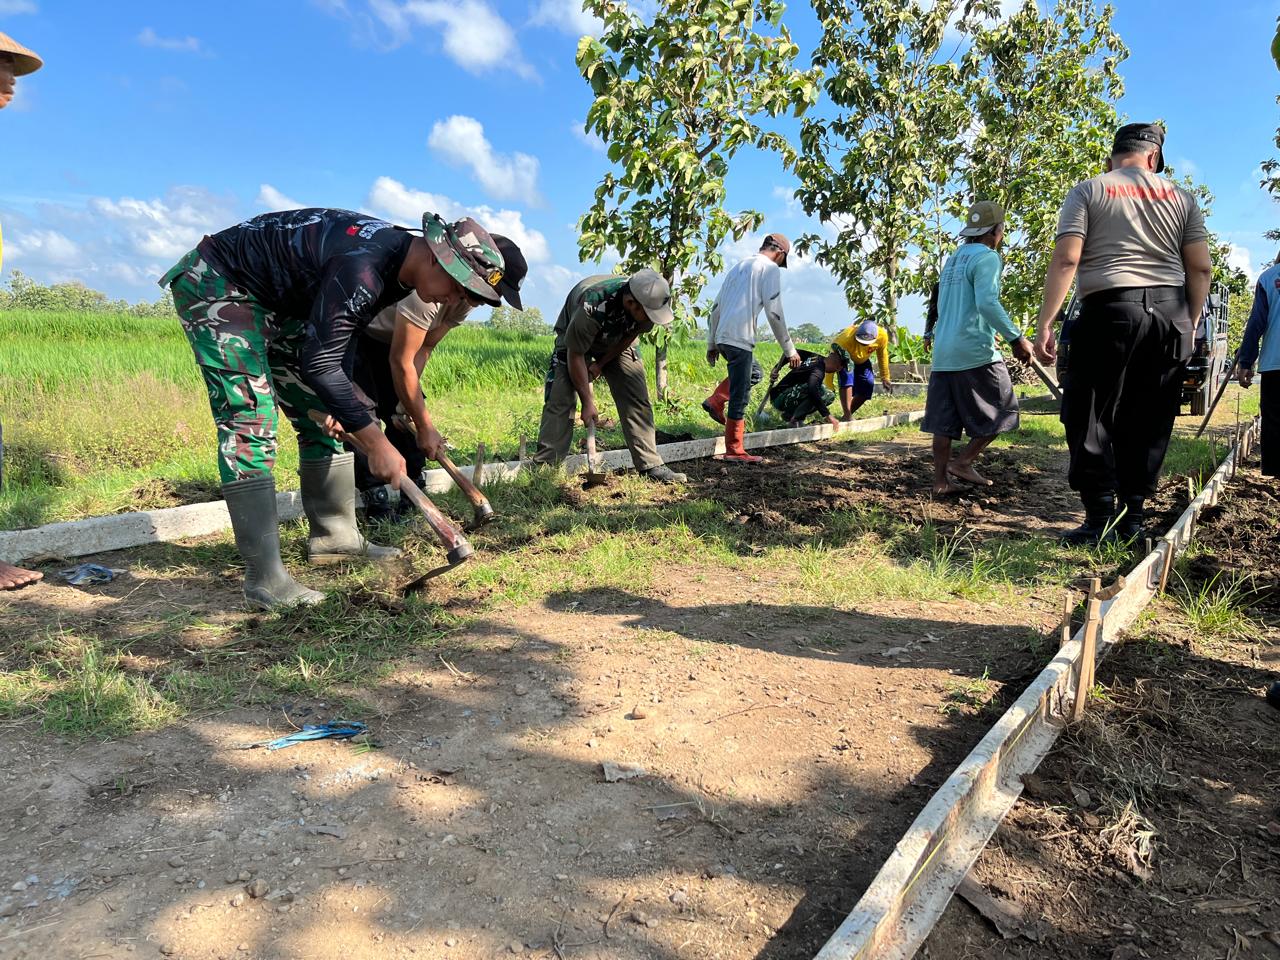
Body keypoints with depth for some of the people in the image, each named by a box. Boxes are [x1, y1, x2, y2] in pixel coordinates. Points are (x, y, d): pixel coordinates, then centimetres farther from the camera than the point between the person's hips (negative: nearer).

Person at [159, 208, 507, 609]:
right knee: (251, 419, -18)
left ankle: (334, 537, 17)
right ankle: (263, 577, -17)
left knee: (324, 418, 7)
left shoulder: (398, 266, -4)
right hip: (215, 285, -10)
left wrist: (332, 401, 0)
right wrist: (376, 443, -32)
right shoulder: (362, 267, -35)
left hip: (278, 300, 10)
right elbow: (319, 363, -33)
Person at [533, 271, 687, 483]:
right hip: (574, 341, -4)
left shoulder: (649, 301, -27)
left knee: (637, 399, -7)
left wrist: (600, 364, -8)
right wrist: (587, 402, -26)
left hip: (616, 344, 4)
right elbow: (575, 355, -31)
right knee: (560, 400, -16)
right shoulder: (592, 308, -42)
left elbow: (630, 336, -7)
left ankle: (651, 465, -3)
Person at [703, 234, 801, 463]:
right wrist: (790, 350, -2)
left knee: (751, 374, 29)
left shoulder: (739, 266, 22)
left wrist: (711, 344, 25)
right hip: (740, 339, -8)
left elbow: (716, 308, 21)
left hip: (722, 338, 8)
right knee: (739, 397, -2)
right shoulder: (770, 268, 0)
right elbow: (774, 313, -8)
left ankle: (715, 401, 14)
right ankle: (734, 451, 3)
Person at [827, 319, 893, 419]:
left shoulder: (882, 336, -29)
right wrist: (829, 384, -35)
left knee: (868, 386, -5)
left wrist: (885, 378, 0)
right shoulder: (846, 337, -43)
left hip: (863, 360, 4)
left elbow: (882, 355, -9)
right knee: (847, 379, -29)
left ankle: (847, 414, 11)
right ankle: (847, 416, -27)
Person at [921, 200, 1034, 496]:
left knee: (944, 420, 6)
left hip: (943, 352, 8)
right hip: (975, 351, -8)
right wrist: (1017, 338, -15)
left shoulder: (953, 259, 19)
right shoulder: (987, 257, -6)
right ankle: (963, 462, 0)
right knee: (1002, 411, 5)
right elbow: (987, 303, -20)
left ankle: (940, 479, 5)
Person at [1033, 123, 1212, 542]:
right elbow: (1201, 268, 8)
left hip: (1110, 310, -4)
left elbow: (1066, 260, -8)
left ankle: (1100, 516, -3)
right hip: (1171, 314, 4)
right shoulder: (1179, 196, 14)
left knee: (1090, 417, 1)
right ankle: (1132, 516, 13)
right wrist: (1189, 324, 17)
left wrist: (1045, 324, -9)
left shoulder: (1088, 191, 4)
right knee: (1148, 422, 9)